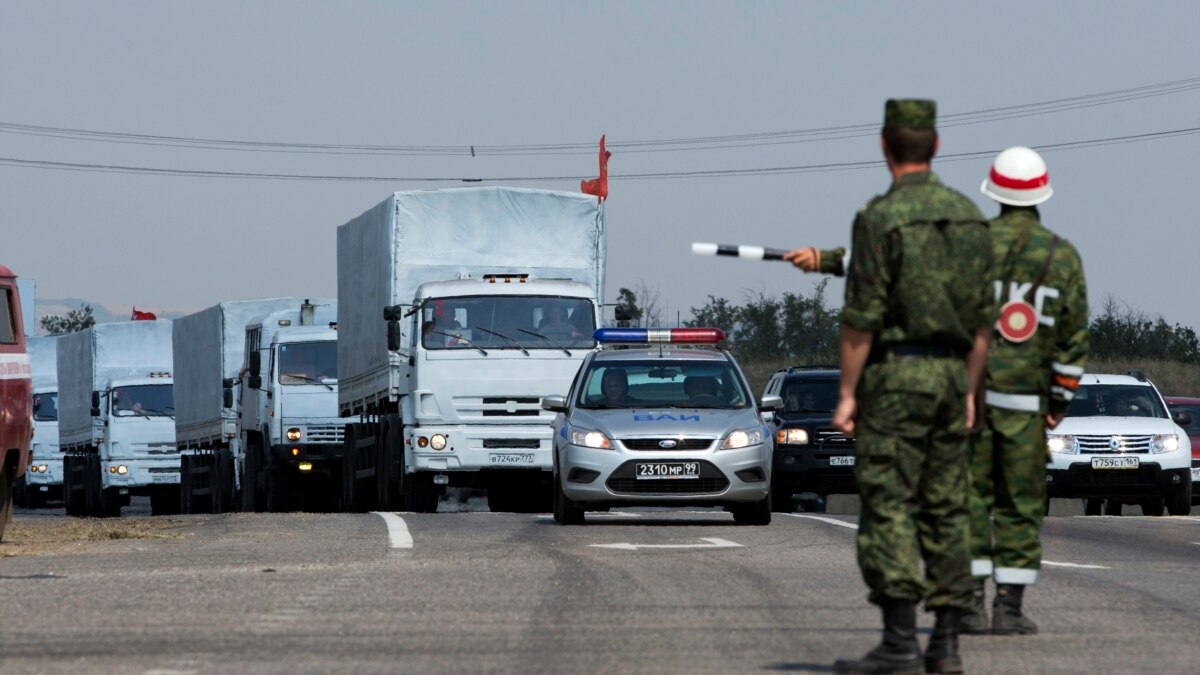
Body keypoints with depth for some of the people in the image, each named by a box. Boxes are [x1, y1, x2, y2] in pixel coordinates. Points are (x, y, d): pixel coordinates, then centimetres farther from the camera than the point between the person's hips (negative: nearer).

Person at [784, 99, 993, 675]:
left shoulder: (881, 218, -11)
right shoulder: (968, 217, 8)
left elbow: (862, 318, -14)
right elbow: (981, 319, 11)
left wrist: (847, 393, -9)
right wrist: (969, 391, 17)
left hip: (896, 374, -6)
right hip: (952, 373, 6)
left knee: (888, 509, -6)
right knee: (944, 511, 9)